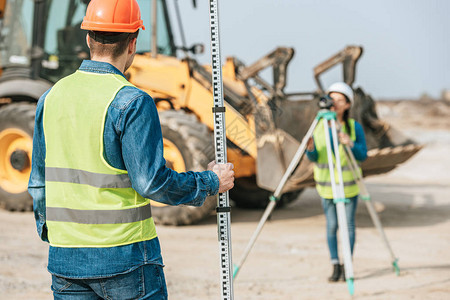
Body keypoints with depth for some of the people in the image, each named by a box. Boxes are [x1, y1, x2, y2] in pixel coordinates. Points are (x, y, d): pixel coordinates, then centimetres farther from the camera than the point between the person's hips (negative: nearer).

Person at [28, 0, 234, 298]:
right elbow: (152, 182, -15)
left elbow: (39, 181, 12)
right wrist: (210, 182, -1)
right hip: (124, 254, -5)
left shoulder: (51, 97, 6)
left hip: (65, 260, 5)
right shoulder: (132, 103, -14)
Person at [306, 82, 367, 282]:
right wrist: (310, 149, -25)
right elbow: (314, 158, -2)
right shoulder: (319, 126, -1)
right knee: (331, 225, 1)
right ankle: (335, 266, 8)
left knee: (348, 224, 1)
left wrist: (350, 144, -25)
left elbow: (363, 155, -7)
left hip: (349, 183, -1)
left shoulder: (355, 127, -6)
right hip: (326, 183, 1)